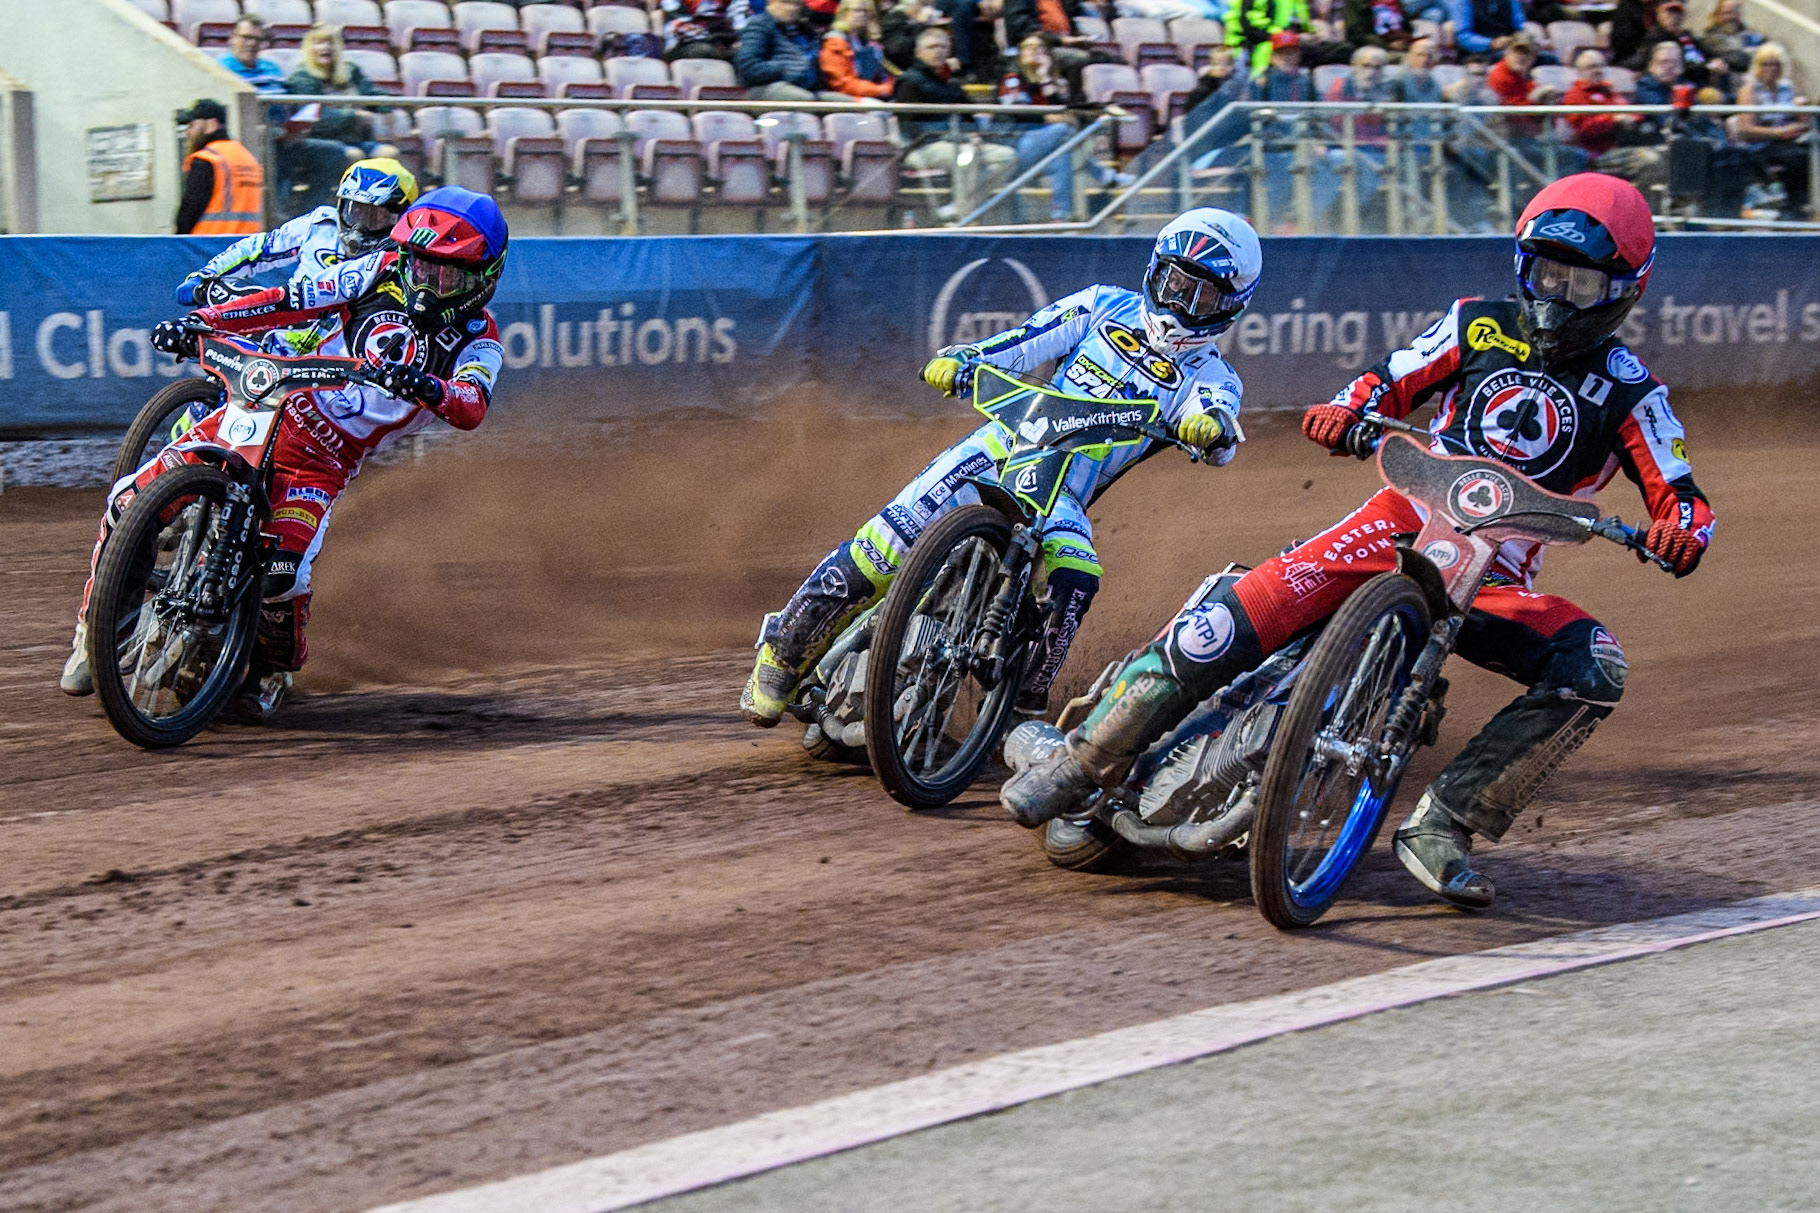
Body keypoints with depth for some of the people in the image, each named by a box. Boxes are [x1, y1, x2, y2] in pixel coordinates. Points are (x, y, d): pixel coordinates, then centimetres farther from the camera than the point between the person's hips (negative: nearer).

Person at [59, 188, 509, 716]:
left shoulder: (478, 339, -4)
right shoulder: (385, 272, 3)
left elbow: (472, 408, -22)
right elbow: (296, 300, 3)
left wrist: (429, 389, -45)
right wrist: (202, 319, -7)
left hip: (327, 462, -2)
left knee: (282, 574, -25)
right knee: (131, 500, -9)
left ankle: (276, 665, 9)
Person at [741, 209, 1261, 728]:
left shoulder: (1209, 376, 6)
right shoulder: (1107, 307, 12)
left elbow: (1222, 434, -14)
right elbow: (1023, 342, 7)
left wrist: (1211, 427, -39)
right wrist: (960, 359, -13)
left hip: (1062, 498, 0)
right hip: (1004, 446, 0)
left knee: (1075, 578, -32)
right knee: (893, 537, -19)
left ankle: (1026, 702, -14)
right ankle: (784, 649, -6)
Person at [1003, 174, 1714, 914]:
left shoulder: (1629, 393, 2)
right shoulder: (1480, 326, 7)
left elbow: (1680, 497, -2)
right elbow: (1390, 382, 12)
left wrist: (1681, 531, -27)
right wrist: (1345, 413, -12)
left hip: (1495, 580, 0)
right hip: (1405, 520, 0)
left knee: (1594, 669, -29)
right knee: (1227, 626, -21)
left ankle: (1444, 824, -23)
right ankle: (1083, 763, -8)